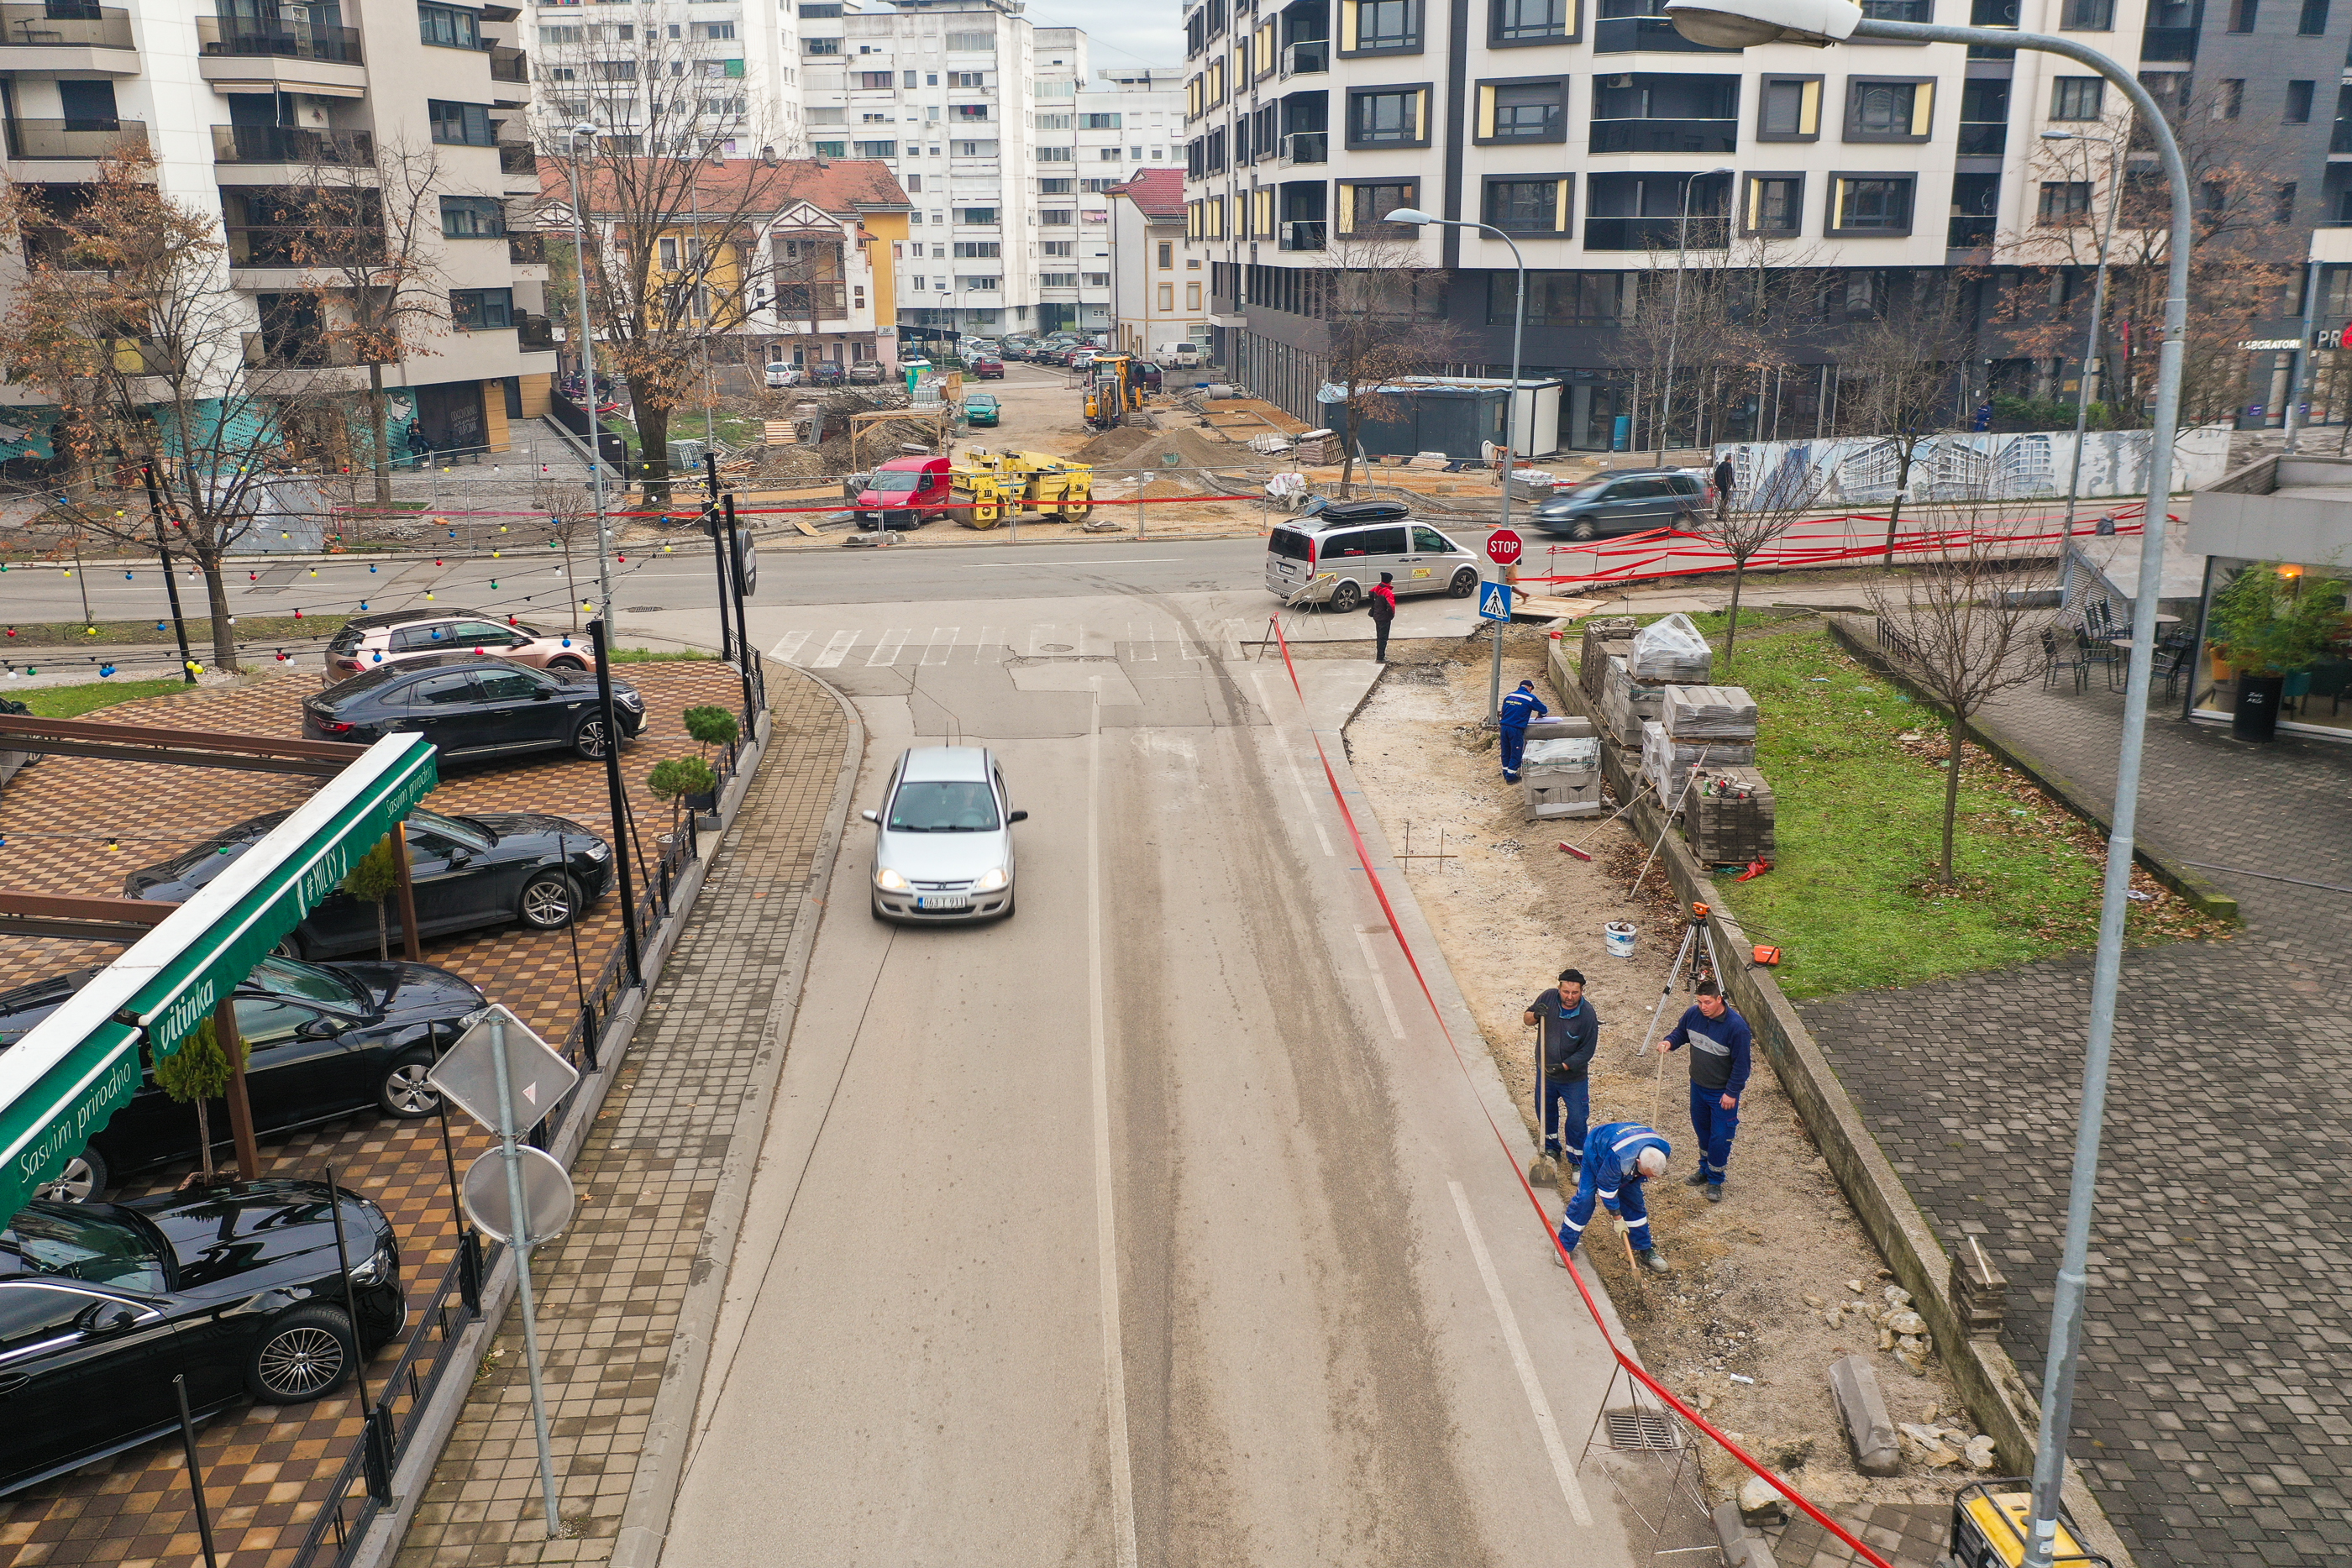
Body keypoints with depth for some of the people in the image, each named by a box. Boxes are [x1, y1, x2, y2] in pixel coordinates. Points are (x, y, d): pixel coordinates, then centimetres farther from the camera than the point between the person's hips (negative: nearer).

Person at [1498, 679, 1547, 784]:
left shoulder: (1508, 696, 13)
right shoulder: (1530, 698, -2)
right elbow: (1544, 710, 6)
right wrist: (1540, 715, 27)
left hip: (1504, 727, 6)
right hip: (1516, 729, -5)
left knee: (1506, 752, 16)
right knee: (1516, 754, 6)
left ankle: (1506, 774, 27)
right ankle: (1511, 777, 10)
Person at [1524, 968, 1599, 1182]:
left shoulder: (1588, 1015, -23)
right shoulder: (1549, 998, -14)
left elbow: (1587, 1051, -18)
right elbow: (1528, 1018, 1)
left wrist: (1564, 1066, -28)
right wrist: (1535, 1015, -23)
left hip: (1573, 1078, -4)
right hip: (1545, 1072, 4)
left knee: (1576, 1120, 2)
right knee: (1545, 1112, 21)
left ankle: (1577, 1161, 21)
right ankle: (1551, 1148, 44)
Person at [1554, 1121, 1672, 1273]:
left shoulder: (1664, 1149, -29)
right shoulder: (1618, 1158, -46)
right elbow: (1607, 1187, -28)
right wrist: (1617, 1218, -17)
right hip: (1596, 1148, -5)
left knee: (1634, 1201, 3)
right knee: (1585, 1198, -10)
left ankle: (1644, 1249, 17)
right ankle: (1564, 1246, 3)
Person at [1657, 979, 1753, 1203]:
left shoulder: (1736, 1026, -27)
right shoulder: (1693, 1013, -10)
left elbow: (1741, 1063, -20)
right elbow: (1681, 1032, 10)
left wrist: (1732, 1093, -17)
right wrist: (1669, 1042, -12)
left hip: (1722, 1092, -6)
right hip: (1698, 1085, 6)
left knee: (1720, 1136, 2)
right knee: (1701, 1129, 22)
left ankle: (1715, 1180, 20)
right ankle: (1705, 1169, 42)